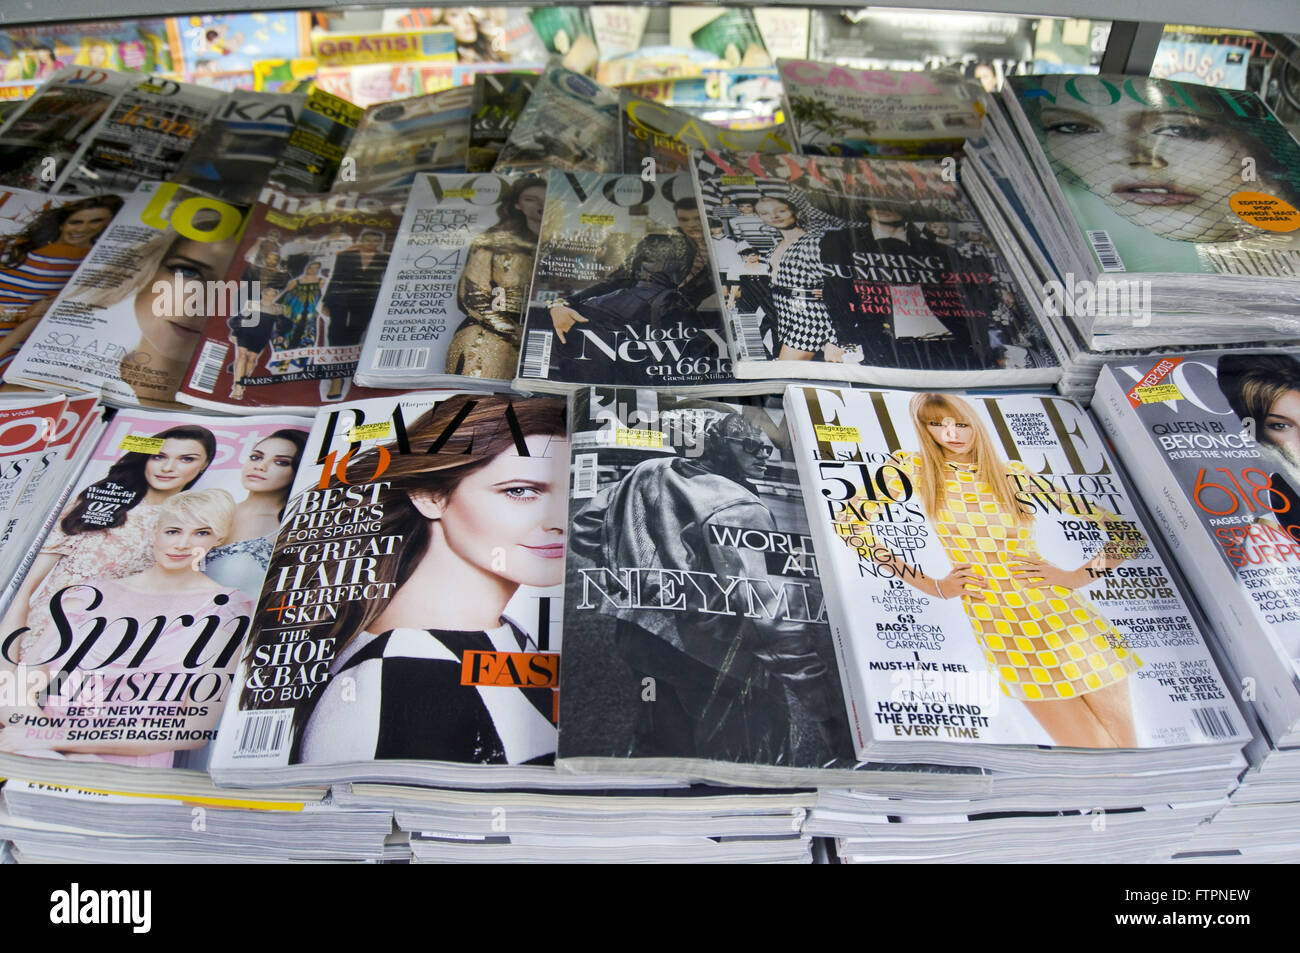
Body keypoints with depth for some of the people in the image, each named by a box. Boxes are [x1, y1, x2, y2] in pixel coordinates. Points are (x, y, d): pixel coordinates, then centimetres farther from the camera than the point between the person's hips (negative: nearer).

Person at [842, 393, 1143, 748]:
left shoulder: (1015, 474, 4)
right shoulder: (912, 468, 0)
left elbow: (1126, 529, 9)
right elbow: (850, 522, -11)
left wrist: (1077, 576, -6)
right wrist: (931, 586, -7)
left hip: (1067, 619, 2)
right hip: (1002, 632, -2)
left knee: (1126, 747, 8)